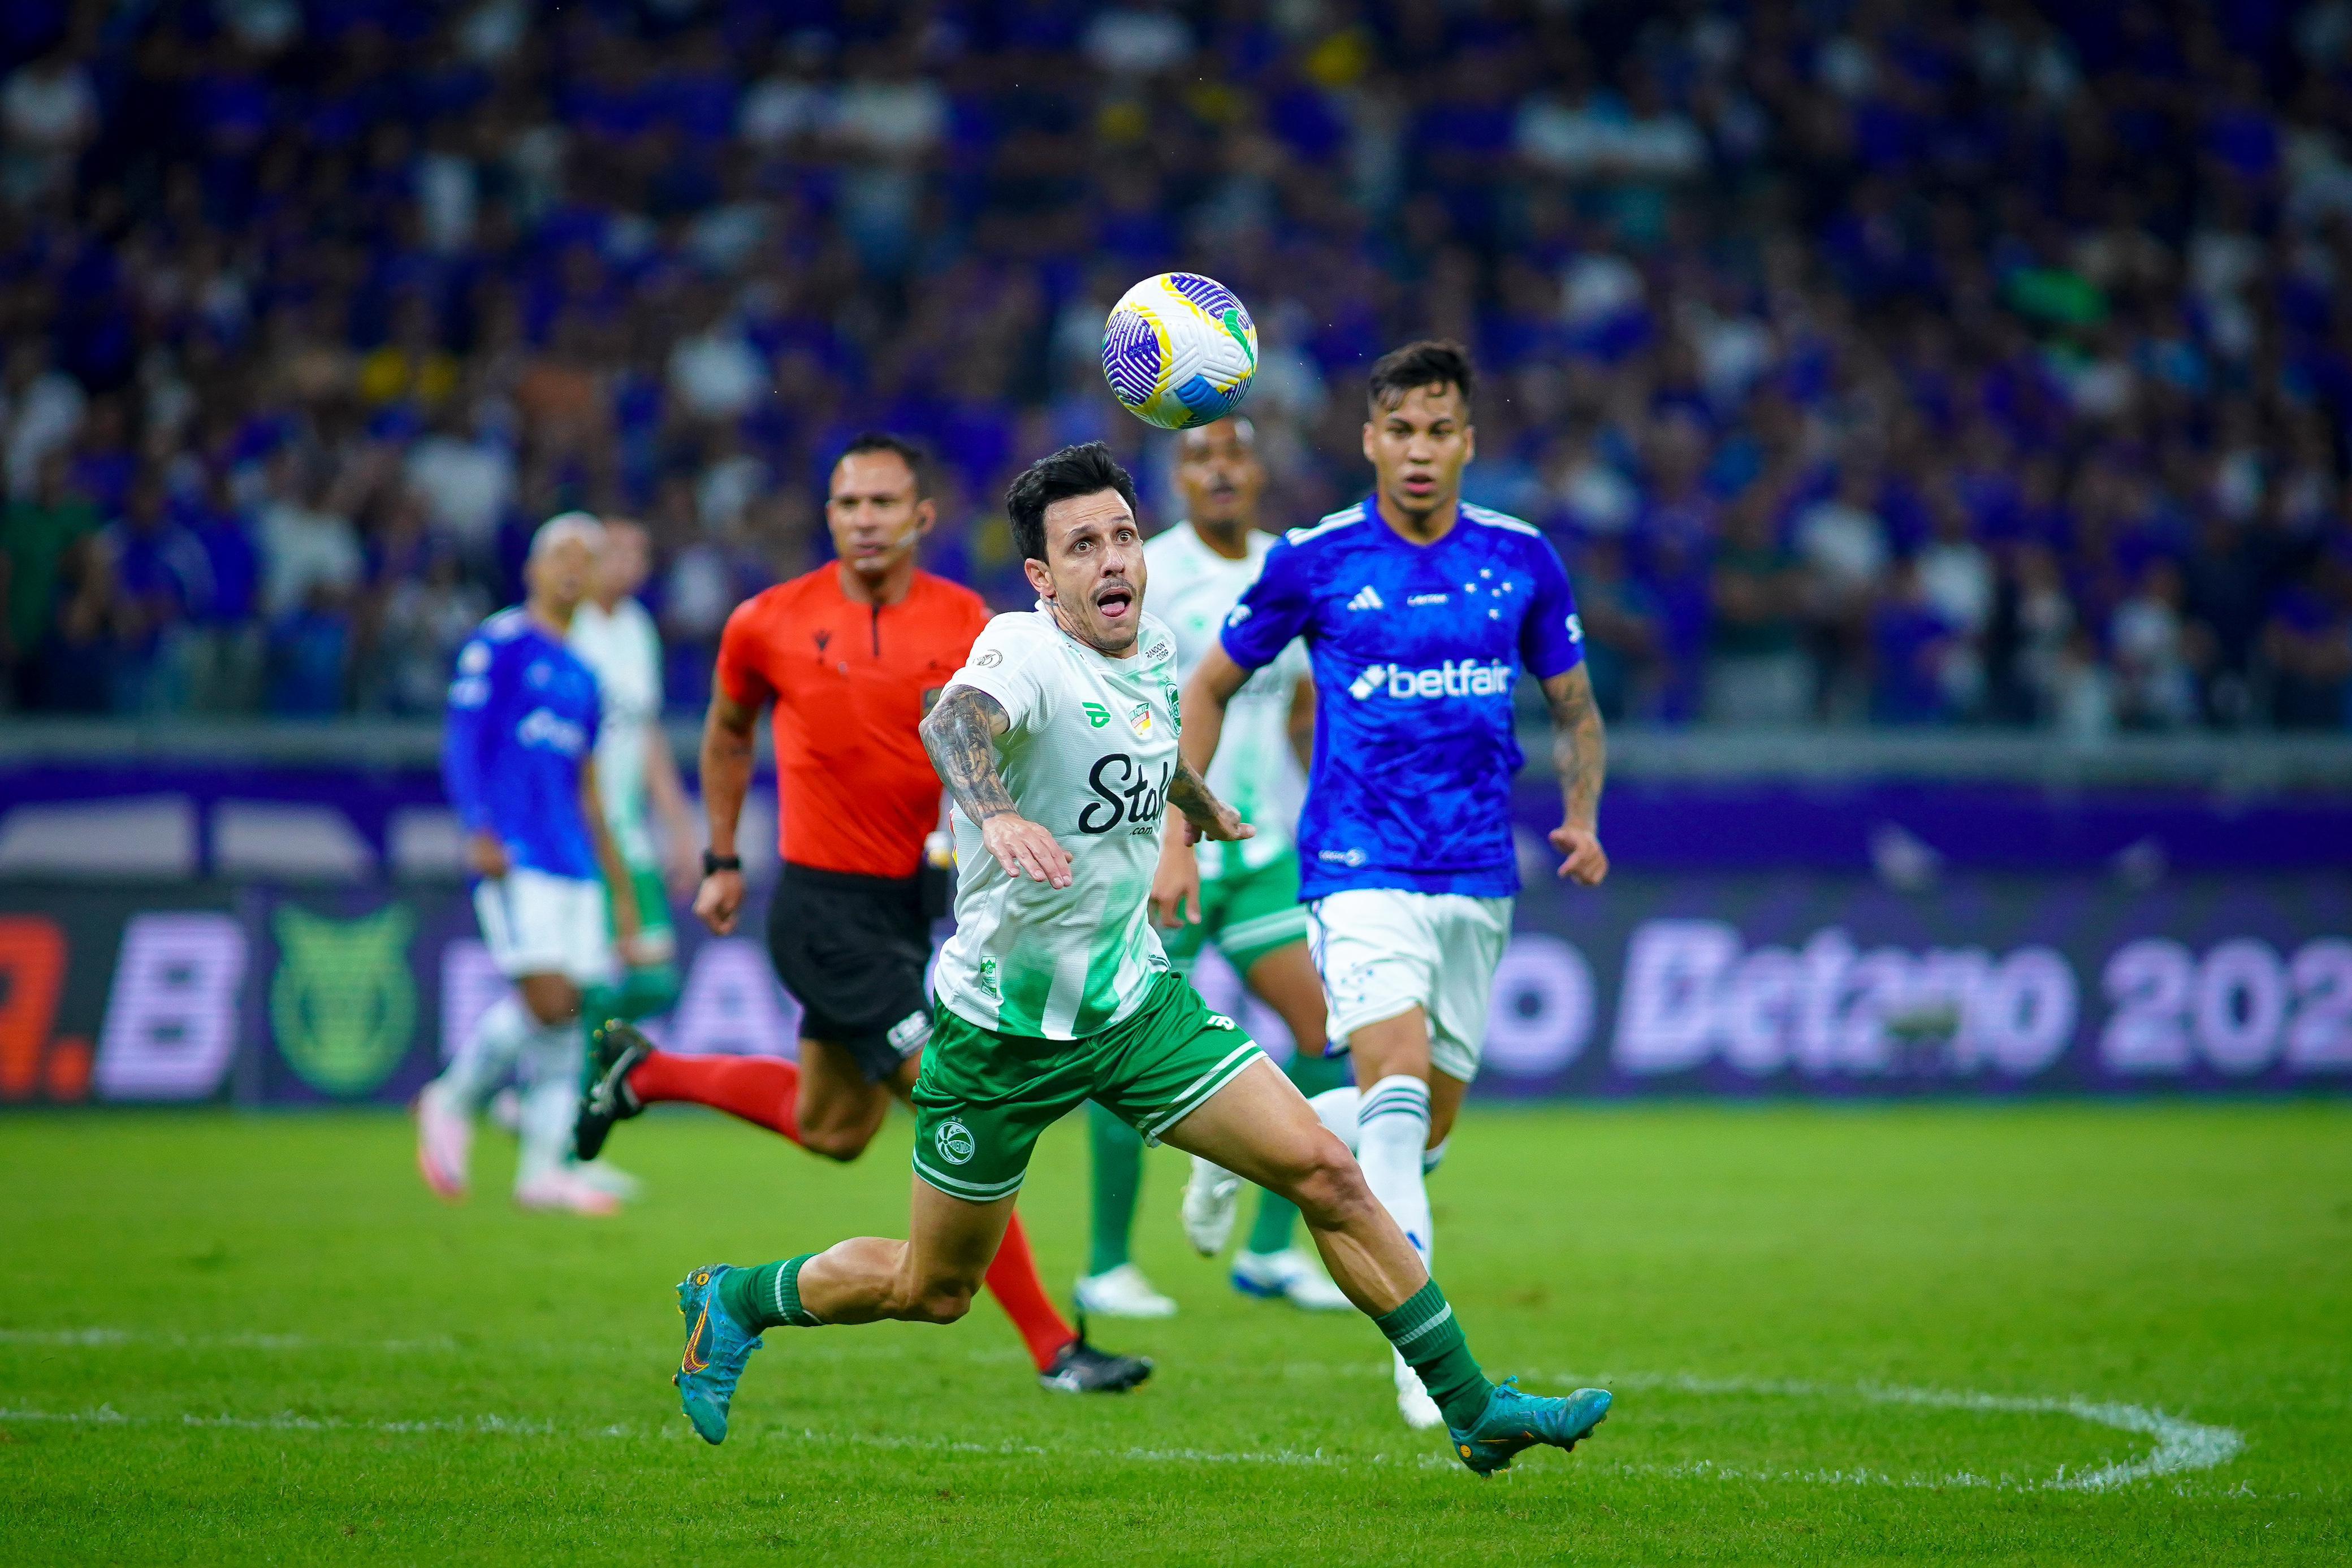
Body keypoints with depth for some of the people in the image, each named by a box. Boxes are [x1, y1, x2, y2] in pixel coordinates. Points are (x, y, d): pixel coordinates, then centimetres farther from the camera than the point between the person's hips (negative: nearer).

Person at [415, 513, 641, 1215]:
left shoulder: (581, 677, 21)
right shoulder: (499, 646, 0)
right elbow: (462, 743, -7)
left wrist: (621, 890, 23)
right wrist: (480, 831, -21)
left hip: (574, 866, 7)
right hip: (516, 863, -7)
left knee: (566, 1018, 0)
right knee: (548, 1001, -17)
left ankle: (544, 1169, 2)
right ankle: (452, 1104, 4)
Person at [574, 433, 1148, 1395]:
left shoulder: (965, 624, -1)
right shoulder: (769, 624, -4)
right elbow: (727, 734, 14)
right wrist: (722, 862, 15)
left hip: (909, 907, 5)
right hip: (824, 909, -5)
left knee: (830, 1130, 20)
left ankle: (642, 1072, 43)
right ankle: (1052, 1349, -9)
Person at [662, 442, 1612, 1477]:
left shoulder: (1154, 654, 2)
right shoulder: (1025, 650, -21)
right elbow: (958, 722, -44)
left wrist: (1204, 805, 46)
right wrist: (997, 813, -65)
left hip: (1136, 998, 6)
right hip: (1003, 1027, -6)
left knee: (1326, 1173, -6)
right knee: (932, 1290, 8)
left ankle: (1475, 1410, 3)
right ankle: (733, 1303, 35)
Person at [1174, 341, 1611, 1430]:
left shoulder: (1521, 561, 3)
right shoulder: (1315, 563, -4)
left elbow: (1573, 707, 15)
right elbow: (1209, 687, 8)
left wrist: (1582, 818, -2)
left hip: (1478, 878, 4)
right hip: (1359, 868, -4)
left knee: (1425, 1128, 11)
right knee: (1398, 1080, -24)